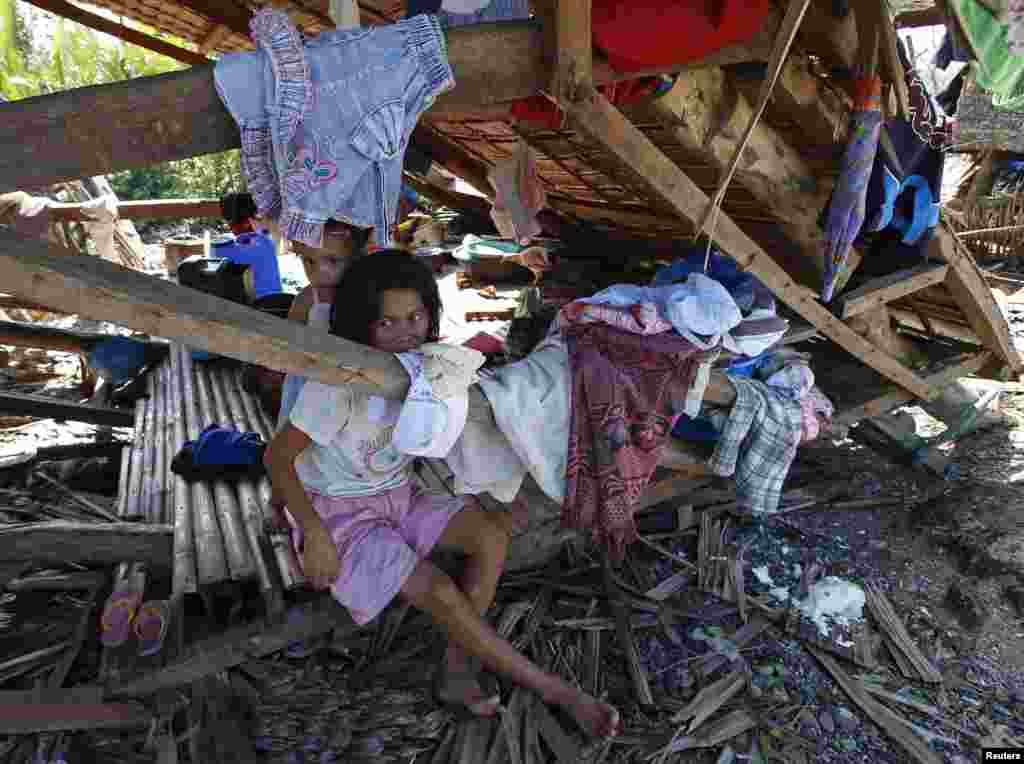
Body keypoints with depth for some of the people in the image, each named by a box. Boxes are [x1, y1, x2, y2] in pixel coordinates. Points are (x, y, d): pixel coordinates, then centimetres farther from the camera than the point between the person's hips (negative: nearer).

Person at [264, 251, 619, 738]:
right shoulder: (338, 382, -28)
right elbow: (277, 459, -19)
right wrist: (315, 537, -21)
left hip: (399, 495, 6)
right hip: (339, 512, -6)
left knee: (492, 536, -14)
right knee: (439, 593, -22)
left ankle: (457, 672, -2)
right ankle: (556, 691, -6)